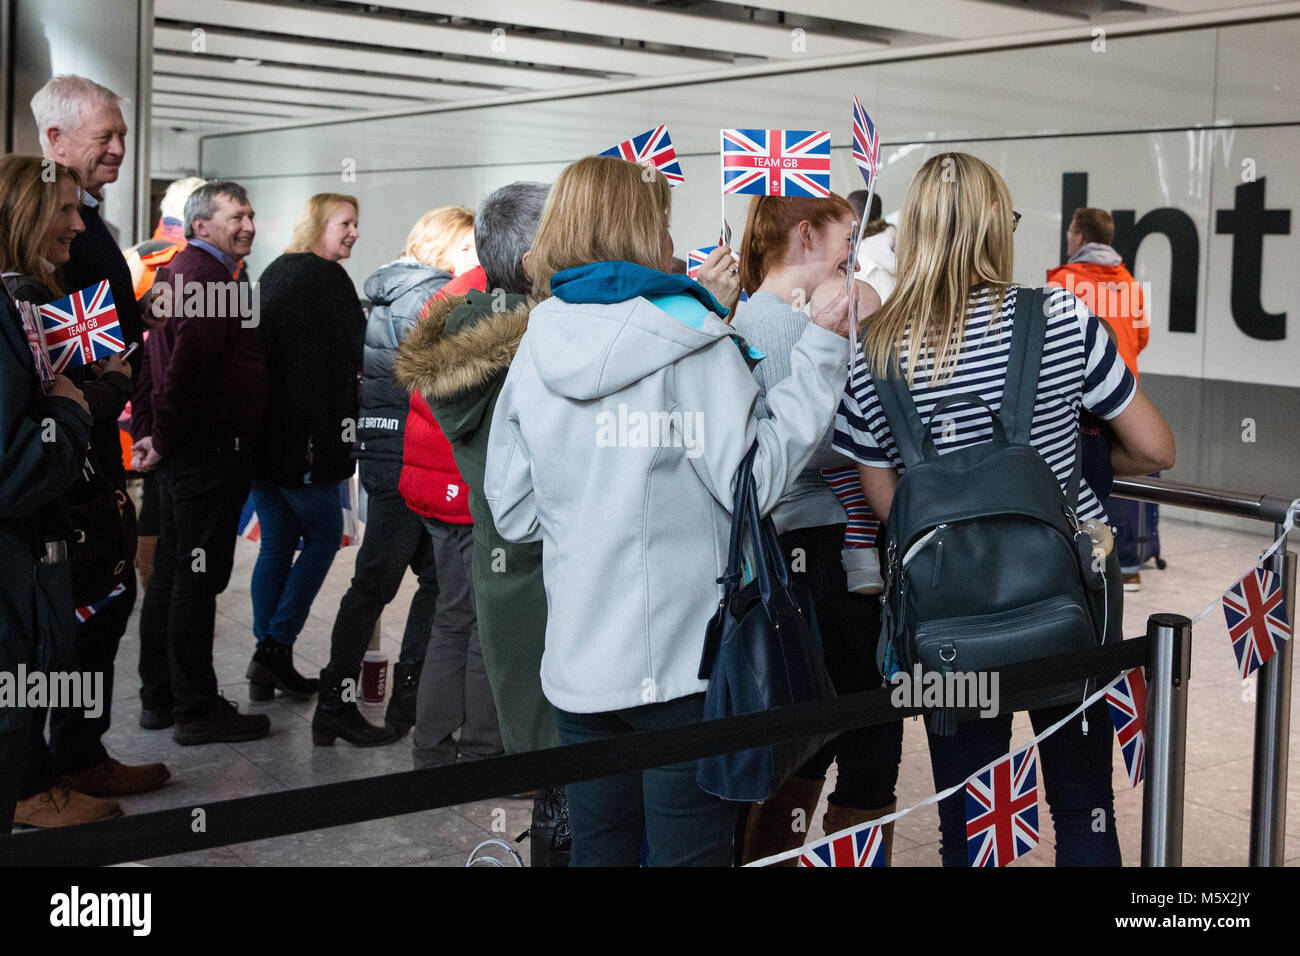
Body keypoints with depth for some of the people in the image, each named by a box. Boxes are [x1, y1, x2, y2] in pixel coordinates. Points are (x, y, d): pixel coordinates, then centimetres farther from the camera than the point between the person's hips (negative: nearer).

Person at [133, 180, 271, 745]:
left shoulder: (182, 271, 19)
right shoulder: (209, 277, -15)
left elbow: (149, 357, 19)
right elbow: (187, 361, -25)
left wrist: (147, 429, 14)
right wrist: (165, 436, -17)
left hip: (183, 452, 11)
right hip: (209, 451, -11)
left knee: (170, 575, 14)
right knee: (198, 577, -5)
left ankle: (158, 698, 24)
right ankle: (195, 709, 2)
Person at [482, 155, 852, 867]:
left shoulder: (536, 348, 4)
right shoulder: (692, 342, -10)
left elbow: (513, 512, 7)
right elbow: (755, 479, -15)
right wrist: (821, 348, -11)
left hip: (577, 663, 5)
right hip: (685, 659, -5)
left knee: (598, 849, 16)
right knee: (690, 852, 6)